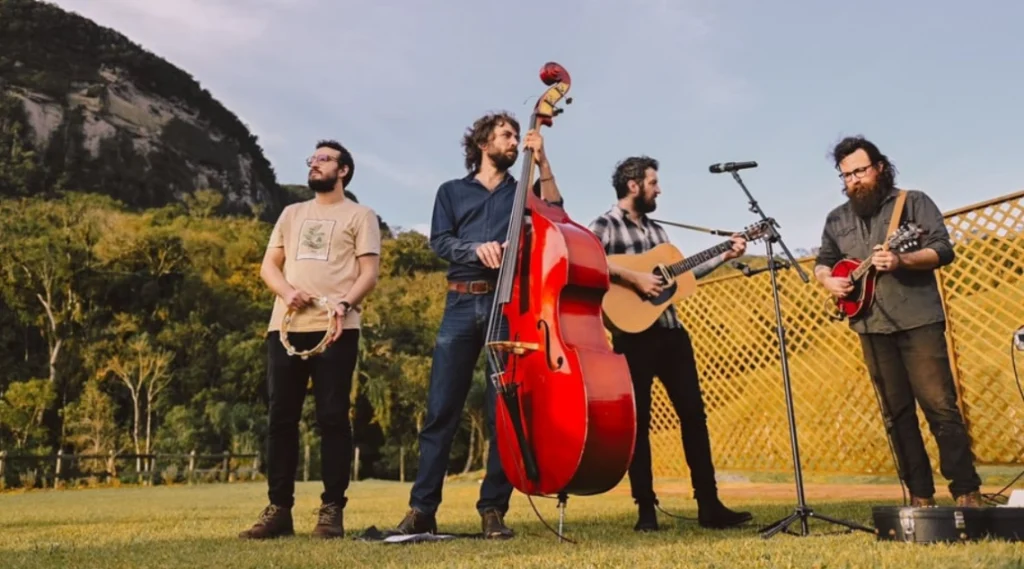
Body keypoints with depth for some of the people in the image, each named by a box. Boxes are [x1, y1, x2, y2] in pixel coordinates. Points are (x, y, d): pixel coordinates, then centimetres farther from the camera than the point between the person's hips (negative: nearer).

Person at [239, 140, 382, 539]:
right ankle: (279, 510, 11)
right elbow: (268, 265, 18)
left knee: (332, 417, -5)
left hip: (335, 329, -4)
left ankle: (332, 510, 1)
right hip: (285, 328, 5)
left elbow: (369, 272, -1)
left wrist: (344, 303, -20)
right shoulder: (292, 214, 23)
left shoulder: (359, 215, 9)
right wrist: (287, 291, -5)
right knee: (281, 418, 3)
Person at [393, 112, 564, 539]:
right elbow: (439, 241, 2)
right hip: (462, 304, 0)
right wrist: (477, 248, -17)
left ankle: (493, 508, 6)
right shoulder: (452, 191, 16)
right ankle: (422, 508, 3)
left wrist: (542, 163, -5)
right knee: (442, 409, -3)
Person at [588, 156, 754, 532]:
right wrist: (633, 277, -24)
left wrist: (725, 256, 18)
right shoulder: (606, 225, -4)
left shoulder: (656, 229, 20)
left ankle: (709, 505, 13)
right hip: (635, 335, -7)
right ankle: (646, 508, 11)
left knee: (694, 413, 6)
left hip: (671, 332, 8)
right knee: (638, 419, 1)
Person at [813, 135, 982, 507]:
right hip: (872, 326, 4)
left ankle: (967, 491, 2)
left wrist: (902, 260, -24)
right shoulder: (837, 219, 13)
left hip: (917, 320, -4)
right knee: (896, 413, 5)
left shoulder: (913, 201, 1)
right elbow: (822, 262, 20)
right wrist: (829, 281, -2)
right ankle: (920, 495, 12)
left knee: (940, 404, -6)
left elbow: (944, 249, -6)